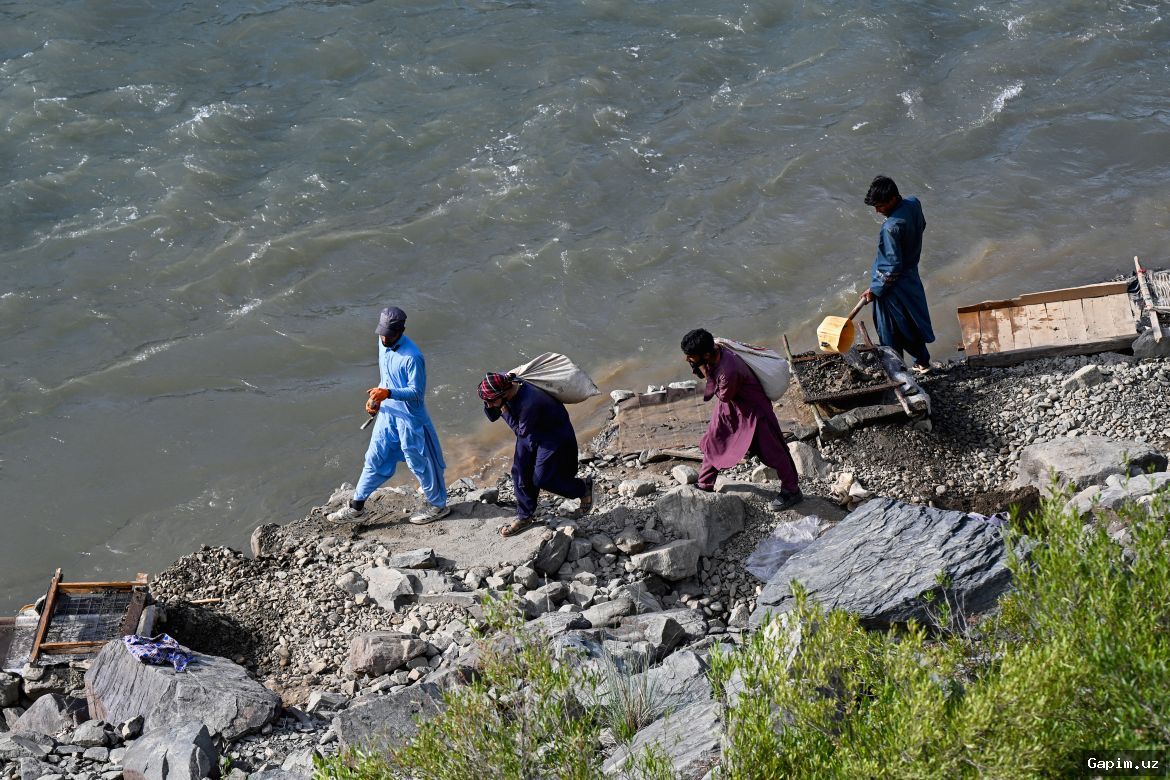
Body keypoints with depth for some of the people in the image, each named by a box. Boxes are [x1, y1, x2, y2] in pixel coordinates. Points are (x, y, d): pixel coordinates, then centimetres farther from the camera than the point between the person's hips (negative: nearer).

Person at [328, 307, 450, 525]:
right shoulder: (383, 344, 0)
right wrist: (376, 399, 7)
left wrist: (388, 393, -36)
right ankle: (356, 506, 28)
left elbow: (416, 392, -24)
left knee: (419, 463, 7)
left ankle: (439, 506, 26)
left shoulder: (412, 357, -27)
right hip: (388, 413, 7)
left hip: (410, 418, -7)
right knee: (375, 459, 16)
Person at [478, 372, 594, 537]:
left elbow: (521, 431, -24)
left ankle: (583, 487, 21)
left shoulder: (530, 403, -41)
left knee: (541, 479, -2)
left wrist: (504, 410, -27)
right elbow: (491, 417, -6)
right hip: (530, 432, 8)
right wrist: (490, 403, -27)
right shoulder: (505, 382, -18)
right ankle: (525, 516, 24)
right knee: (519, 473, 6)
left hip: (554, 436, -8)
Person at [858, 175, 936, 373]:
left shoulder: (892, 227, -34)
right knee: (912, 320, 24)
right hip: (912, 277, 9)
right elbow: (921, 226, 12)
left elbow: (893, 267, -28)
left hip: (894, 284, -8)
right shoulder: (914, 203, -10)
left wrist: (875, 290, -18)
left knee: (891, 331, 10)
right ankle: (922, 362, 38)